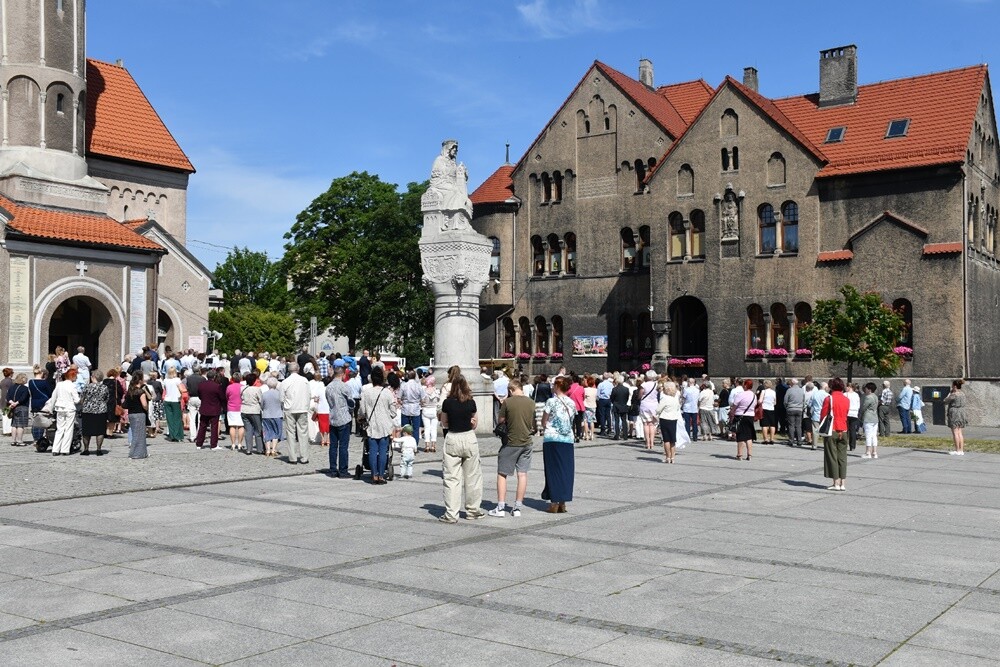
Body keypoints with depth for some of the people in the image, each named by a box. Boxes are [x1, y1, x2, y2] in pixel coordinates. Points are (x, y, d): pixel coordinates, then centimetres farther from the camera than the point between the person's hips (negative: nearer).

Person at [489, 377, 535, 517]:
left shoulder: (508, 402, -12)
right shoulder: (531, 402, 1)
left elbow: (500, 420, -2)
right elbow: (533, 425, 11)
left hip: (510, 442, -4)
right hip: (526, 442, 4)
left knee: (502, 474, 5)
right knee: (522, 474, 7)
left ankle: (500, 507, 3)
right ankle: (517, 507, 8)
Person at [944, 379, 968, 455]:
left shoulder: (954, 394, -17)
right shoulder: (962, 393, 10)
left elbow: (946, 400, -4)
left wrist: (949, 393, 2)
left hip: (954, 413, -8)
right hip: (961, 413, 8)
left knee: (955, 432, -3)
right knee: (959, 432, 11)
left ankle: (957, 450, -3)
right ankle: (961, 450, 10)